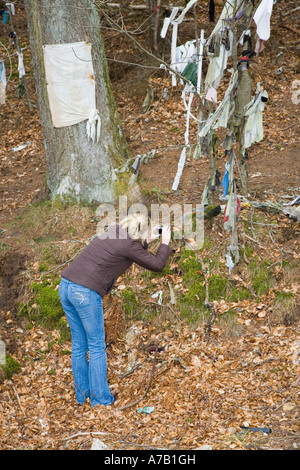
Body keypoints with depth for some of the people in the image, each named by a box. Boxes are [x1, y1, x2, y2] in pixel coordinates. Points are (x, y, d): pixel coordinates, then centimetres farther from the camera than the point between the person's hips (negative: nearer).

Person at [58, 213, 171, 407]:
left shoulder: (114, 231, 14)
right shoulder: (130, 244, -8)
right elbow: (157, 264, 3)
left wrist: (147, 241, 32)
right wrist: (165, 243, 16)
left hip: (66, 285, 8)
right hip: (85, 293, -8)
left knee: (78, 344, 17)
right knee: (97, 347, 4)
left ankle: (82, 393, 26)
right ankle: (100, 398, 10)